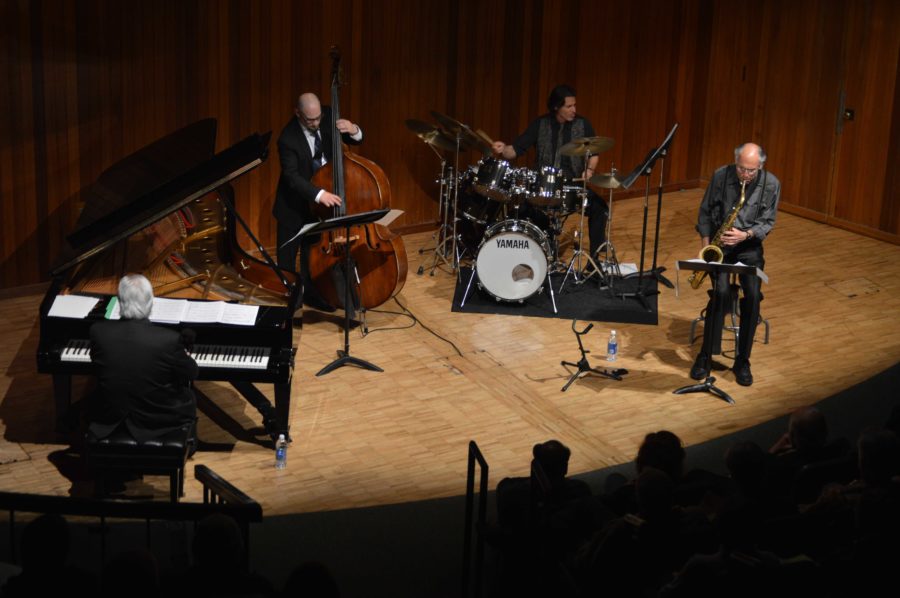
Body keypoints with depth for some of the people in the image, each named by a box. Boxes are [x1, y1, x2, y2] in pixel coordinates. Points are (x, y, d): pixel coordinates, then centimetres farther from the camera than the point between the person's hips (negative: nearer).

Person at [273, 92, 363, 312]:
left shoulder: (327, 116, -13)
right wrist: (319, 194, -48)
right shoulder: (288, 138, -28)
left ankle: (311, 293, 33)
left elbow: (356, 141, -5)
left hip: (321, 199, 5)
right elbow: (292, 176, -34)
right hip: (294, 202, -5)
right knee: (288, 253, 9)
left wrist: (353, 130, -30)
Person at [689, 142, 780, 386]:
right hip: (719, 243, 0)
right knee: (721, 292, -25)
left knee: (752, 295, -22)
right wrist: (705, 244, -5)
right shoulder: (721, 176, -7)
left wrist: (746, 235, -22)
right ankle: (706, 356, -11)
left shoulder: (771, 184, -8)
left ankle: (742, 361, -6)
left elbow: (768, 223, -4)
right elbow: (705, 211, 4)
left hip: (749, 245, 1)